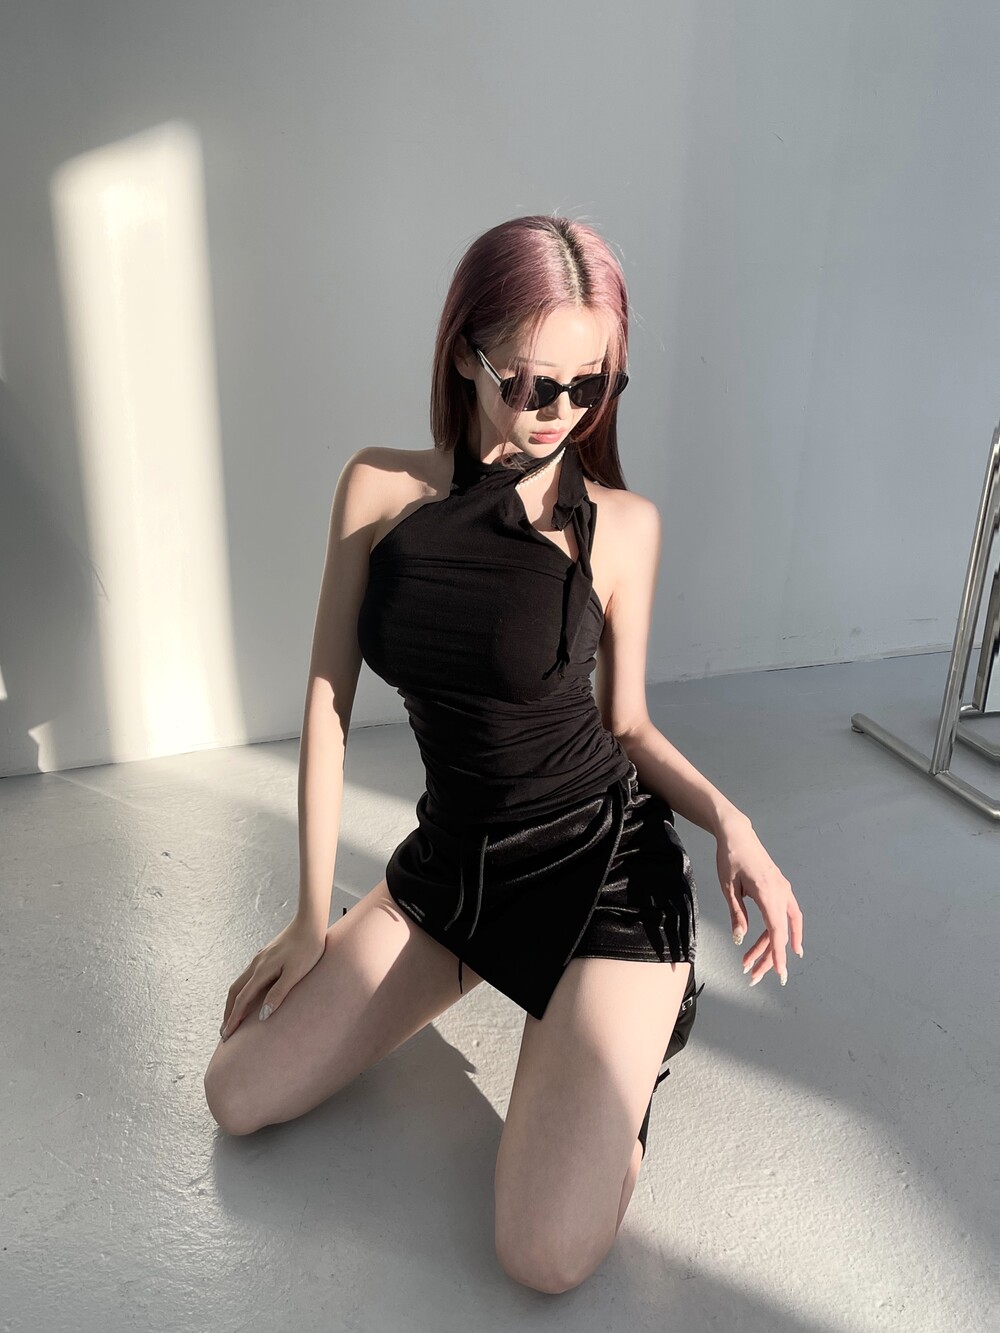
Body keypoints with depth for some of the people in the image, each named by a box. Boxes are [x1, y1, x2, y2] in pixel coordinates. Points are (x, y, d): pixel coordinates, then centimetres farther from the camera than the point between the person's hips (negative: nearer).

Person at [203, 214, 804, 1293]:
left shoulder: (619, 523, -9)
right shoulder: (380, 488, -4)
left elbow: (627, 723, 2)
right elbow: (327, 702, -1)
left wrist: (726, 819, -18)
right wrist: (312, 921, 2)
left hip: (606, 867, -3)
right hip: (450, 861, 4)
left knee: (546, 1257, -14)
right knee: (239, 1098, 6)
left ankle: (623, 1044, 16)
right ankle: (473, 967, 23)